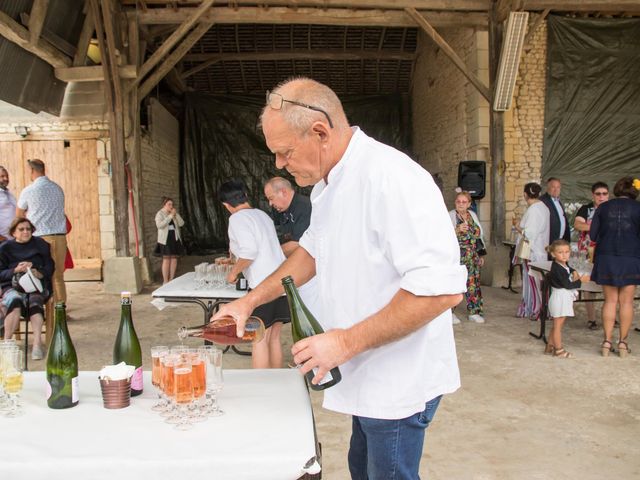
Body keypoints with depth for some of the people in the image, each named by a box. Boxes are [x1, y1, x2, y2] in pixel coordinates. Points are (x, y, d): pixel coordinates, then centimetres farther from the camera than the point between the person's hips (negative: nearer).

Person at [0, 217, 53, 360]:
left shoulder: (40, 244, 11)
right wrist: (16, 270, -15)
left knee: (34, 302, -33)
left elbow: (50, 267, 6)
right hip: (13, 286, 0)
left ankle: (37, 342, -40)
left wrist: (40, 273, -15)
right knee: (15, 300, -34)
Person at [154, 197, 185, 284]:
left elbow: (181, 223, 3)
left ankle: (171, 279, 12)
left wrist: (176, 214, -8)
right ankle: (165, 281, -3)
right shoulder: (160, 213, -2)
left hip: (175, 239, 5)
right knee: (166, 259, -8)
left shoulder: (175, 213, 13)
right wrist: (170, 216, -18)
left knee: (174, 259, 4)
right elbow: (159, 225, -18)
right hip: (165, 239, -5)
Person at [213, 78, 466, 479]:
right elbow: (314, 251, 20)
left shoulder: (392, 179, -26)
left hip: (398, 383, -9)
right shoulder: (327, 184, 7)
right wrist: (250, 301, 15)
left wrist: (347, 342, -26)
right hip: (367, 377, 9)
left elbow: (442, 287, -30)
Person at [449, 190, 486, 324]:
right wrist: (457, 230, -30)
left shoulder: (473, 215, 12)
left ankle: (474, 312, 16)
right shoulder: (450, 216, -4)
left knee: (473, 284, 7)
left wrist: (481, 255, 17)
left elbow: (479, 236, 19)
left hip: (473, 258, 5)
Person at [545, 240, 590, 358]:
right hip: (560, 298, -10)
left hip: (564, 298, 10)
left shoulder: (564, 265, 8)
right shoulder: (557, 269, -20)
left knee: (556, 325, 16)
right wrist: (581, 280, -11)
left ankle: (550, 347, 23)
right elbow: (567, 285, -20)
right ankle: (559, 350, 4)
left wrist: (574, 272, 11)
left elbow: (568, 268, 32)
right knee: (558, 325, -2)